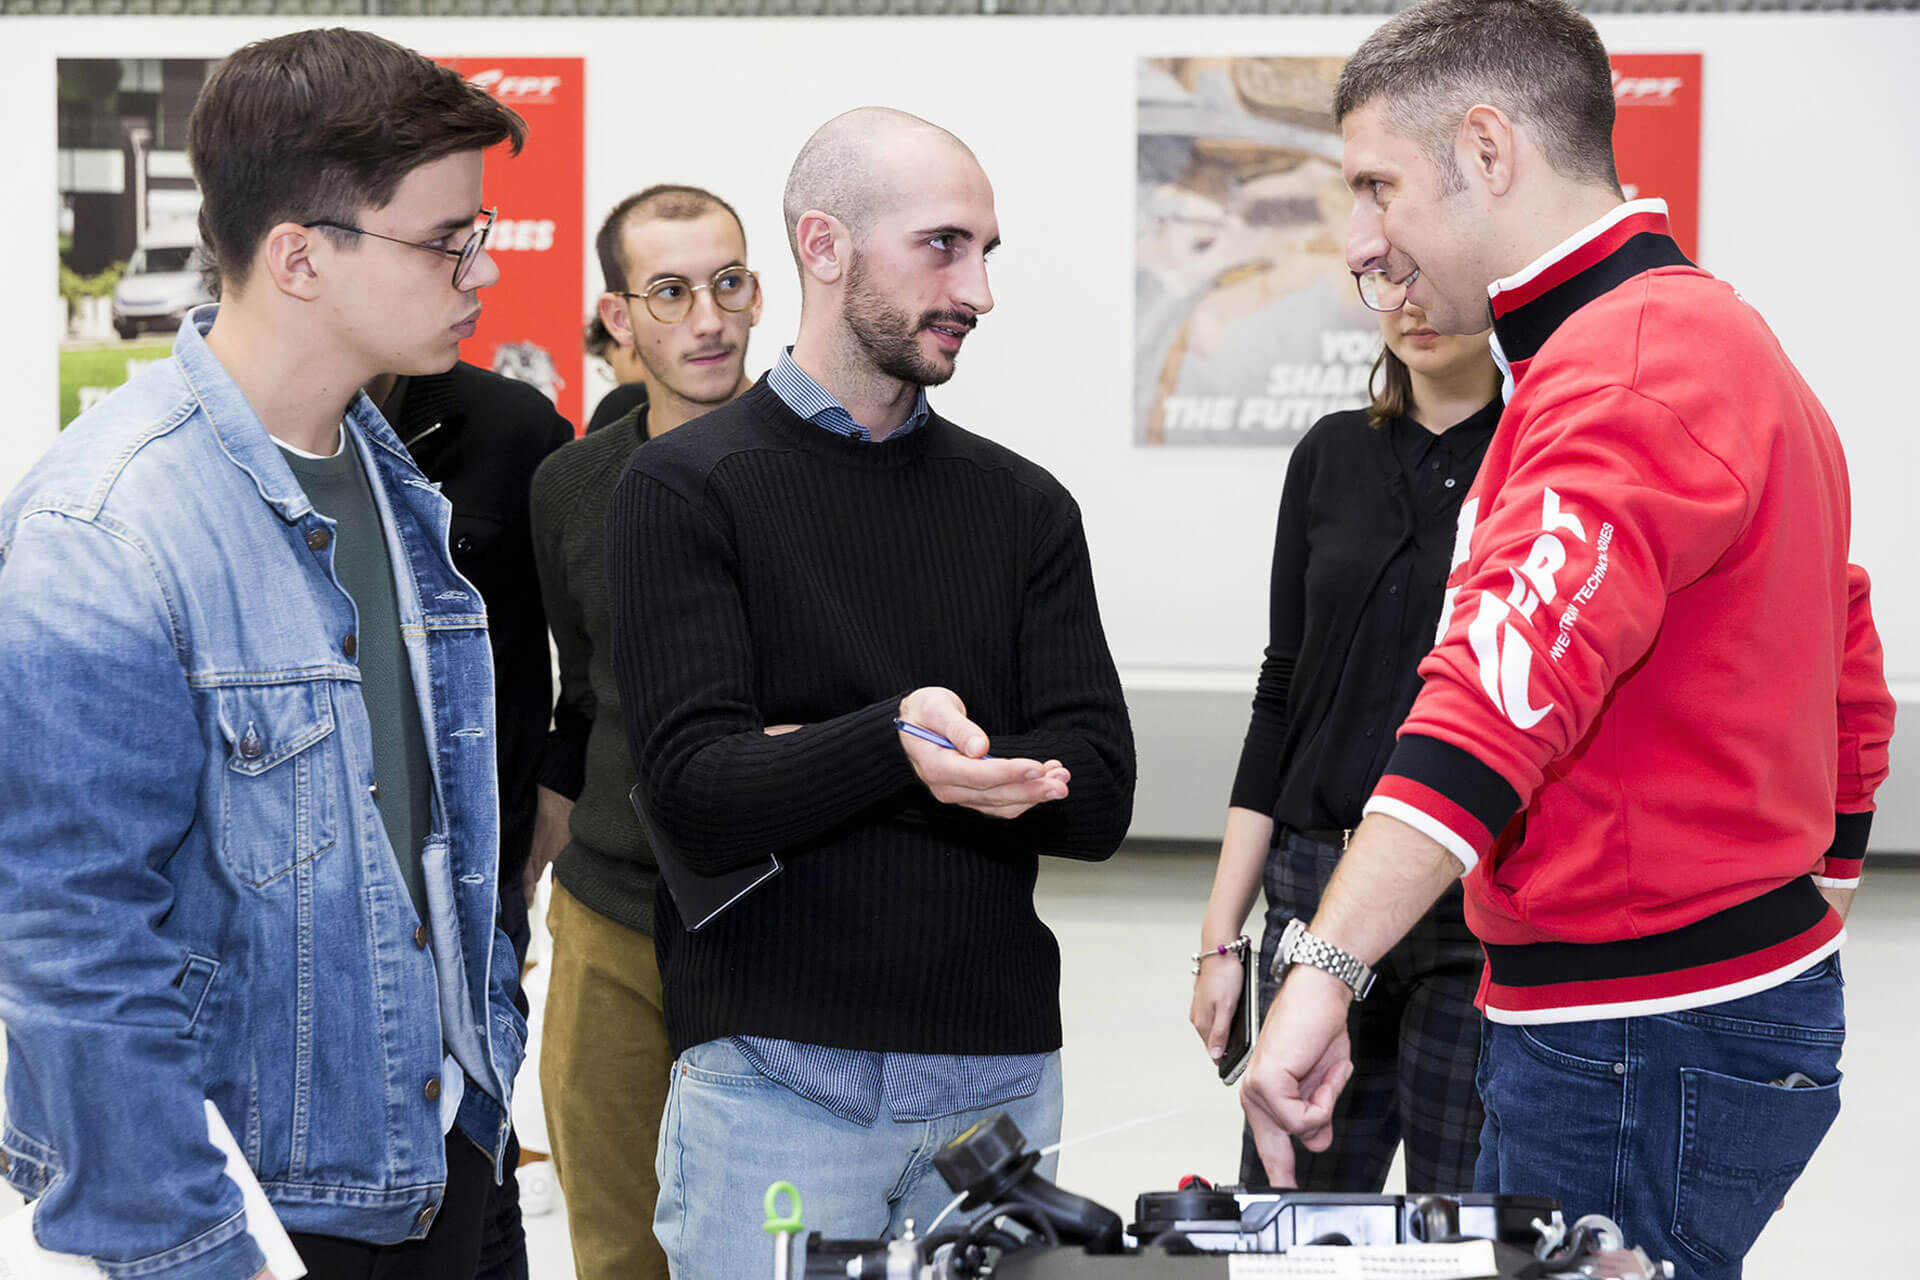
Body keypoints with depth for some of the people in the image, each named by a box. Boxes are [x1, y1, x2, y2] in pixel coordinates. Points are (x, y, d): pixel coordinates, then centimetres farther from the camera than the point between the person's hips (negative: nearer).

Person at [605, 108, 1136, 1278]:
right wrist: (892, 744, -31)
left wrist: (809, 764, -12)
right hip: (775, 1079, -4)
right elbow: (698, 796, -12)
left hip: (999, 1073, 4)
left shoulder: (1025, 506, 10)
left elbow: (1098, 798, -1)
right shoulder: (687, 491, -2)